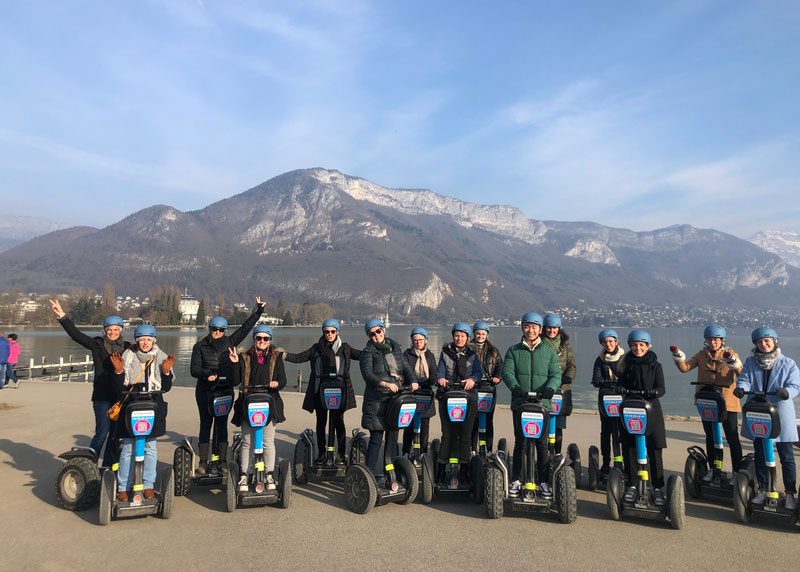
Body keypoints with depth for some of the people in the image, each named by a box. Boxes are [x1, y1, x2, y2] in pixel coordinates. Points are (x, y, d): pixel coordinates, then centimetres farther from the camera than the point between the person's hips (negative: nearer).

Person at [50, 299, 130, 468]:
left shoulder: (127, 348, 8)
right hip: (102, 396, -3)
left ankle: (108, 466, 21)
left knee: (116, 433, 9)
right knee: (102, 432, -7)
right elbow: (76, 334, -6)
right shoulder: (97, 344, 2)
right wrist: (62, 316, -13)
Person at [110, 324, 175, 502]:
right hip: (131, 404, -1)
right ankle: (122, 487, 11)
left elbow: (166, 388, 5)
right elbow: (119, 388, -1)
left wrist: (166, 371, -11)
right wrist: (119, 371, -17)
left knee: (150, 447, 6)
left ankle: (148, 485, 17)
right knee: (128, 448, -1)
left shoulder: (161, 358, 4)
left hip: (153, 405, 2)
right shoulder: (128, 357, -1)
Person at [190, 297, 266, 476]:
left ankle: (223, 460, 12)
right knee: (205, 424, 3)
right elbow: (194, 369, -3)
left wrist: (258, 311, 2)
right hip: (204, 391, -1)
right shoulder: (200, 346, 3)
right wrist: (207, 373, -22)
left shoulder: (229, 342, 7)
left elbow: (245, 327, 6)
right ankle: (203, 462, 9)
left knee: (222, 424, 6)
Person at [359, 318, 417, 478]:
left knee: (393, 438, 11)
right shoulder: (368, 352, -3)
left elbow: (406, 366, 6)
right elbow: (367, 374, -17)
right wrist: (385, 384, -32)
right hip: (377, 400, -5)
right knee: (376, 437, -5)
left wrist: (412, 380, -14)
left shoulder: (395, 347, 13)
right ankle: (371, 474, 4)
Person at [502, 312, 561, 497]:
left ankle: (544, 481, 12)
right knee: (520, 442, 6)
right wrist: (515, 386, -23)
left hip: (542, 403, 0)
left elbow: (556, 374, 1)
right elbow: (507, 372, -3)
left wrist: (550, 388, -20)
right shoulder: (513, 351, 8)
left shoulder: (549, 351, 9)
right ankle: (516, 480, 16)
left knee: (542, 443, 2)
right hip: (519, 403, 0)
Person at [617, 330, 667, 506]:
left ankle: (658, 488, 8)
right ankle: (632, 485, 16)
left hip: (650, 410, -1)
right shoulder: (626, 365, 8)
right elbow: (621, 385, 7)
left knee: (654, 451, -2)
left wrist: (653, 392, -25)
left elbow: (661, 389, -4)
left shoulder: (655, 366, 4)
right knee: (629, 450, 3)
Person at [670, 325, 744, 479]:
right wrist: (679, 358, -22)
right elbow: (685, 367, -4)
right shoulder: (702, 355, 6)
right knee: (710, 437, 14)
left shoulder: (730, 354, -2)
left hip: (727, 402, -3)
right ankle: (713, 469, 26)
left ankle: (737, 471, 11)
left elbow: (741, 373, -18)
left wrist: (734, 363, -37)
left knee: (732, 437, 1)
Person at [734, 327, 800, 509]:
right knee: (760, 455, 13)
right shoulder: (750, 362, 4)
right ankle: (763, 490, 27)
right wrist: (740, 388, -29)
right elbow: (744, 379, -6)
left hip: (780, 416, -2)